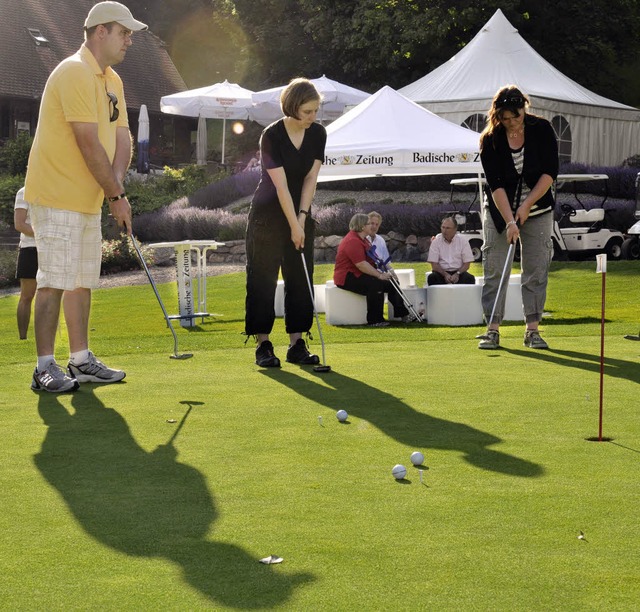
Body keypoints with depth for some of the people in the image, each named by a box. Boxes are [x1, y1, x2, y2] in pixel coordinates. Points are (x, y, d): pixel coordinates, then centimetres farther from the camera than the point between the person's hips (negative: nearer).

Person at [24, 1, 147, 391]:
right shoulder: (74, 73, -17)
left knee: (83, 281, 13)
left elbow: (122, 137, 10)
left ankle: (81, 360, 20)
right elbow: (89, 144, -21)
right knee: (55, 282, -8)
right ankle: (45, 369, -5)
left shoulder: (112, 80, 15)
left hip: (88, 201, 10)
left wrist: (116, 186, -8)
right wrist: (117, 195, -15)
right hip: (57, 198, -10)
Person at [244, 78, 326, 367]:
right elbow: (281, 186, -20)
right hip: (268, 213, -5)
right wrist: (294, 226, -21)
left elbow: (311, 178, -2)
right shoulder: (272, 136, -18)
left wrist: (302, 218, -10)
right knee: (263, 278, -3)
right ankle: (263, 345, 1)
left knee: (301, 277, 4)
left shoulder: (317, 134, -2)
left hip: (300, 212, 6)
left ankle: (297, 344, 8)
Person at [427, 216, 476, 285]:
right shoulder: (436, 241, 2)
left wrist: (457, 274, -17)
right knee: (432, 278, -32)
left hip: (459, 272, 0)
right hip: (441, 272, 0)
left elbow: (467, 263, 2)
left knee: (470, 278, -29)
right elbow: (434, 264, -1)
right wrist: (445, 274, -18)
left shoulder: (463, 241, 4)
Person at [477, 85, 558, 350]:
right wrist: (510, 221, -25)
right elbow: (495, 185, -18)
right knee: (495, 270, -4)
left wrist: (526, 205, -17)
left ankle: (532, 330, 4)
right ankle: (492, 330, -1)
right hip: (499, 210, -1)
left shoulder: (542, 129, -11)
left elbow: (550, 173, -11)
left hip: (537, 209, 1)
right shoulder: (490, 140, -14)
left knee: (536, 270, 0)